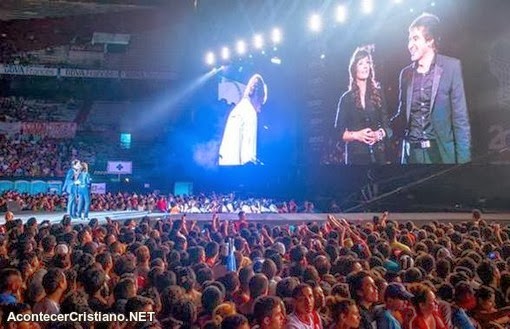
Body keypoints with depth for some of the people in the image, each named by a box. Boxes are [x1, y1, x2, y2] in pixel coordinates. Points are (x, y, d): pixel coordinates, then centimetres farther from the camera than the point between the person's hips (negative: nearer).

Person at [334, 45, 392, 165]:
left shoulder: (378, 94, 10)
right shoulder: (346, 98, 6)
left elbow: (388, 127, 9)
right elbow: (339, 132, 3)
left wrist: (378, 134, -10)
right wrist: (357, 135, -12)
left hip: (378, 153, 2)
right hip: (355, 154, -1)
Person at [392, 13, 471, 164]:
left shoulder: (451, 66, -2)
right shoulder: (406, 73, 8)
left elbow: (460, 117, -5)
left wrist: (463, 157, -10)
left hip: (441, 152, -3)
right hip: (411, 152, 3)